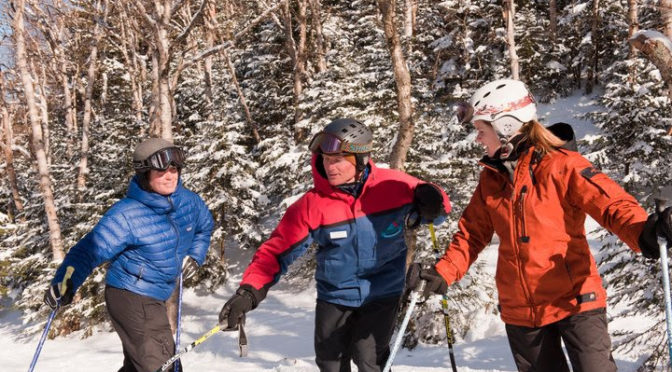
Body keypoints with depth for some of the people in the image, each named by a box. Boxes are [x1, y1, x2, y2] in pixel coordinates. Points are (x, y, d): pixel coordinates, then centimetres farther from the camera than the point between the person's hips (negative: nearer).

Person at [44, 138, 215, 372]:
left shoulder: (189, 201, -2)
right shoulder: (127, 215, -21)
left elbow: (205, 227, 20)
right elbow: (91, 250, -25)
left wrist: (195, 256, 7)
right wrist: (65, 282, -40)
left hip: (154, 299, 8)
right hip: (130, 297, -8)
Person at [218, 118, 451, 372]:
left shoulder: (393, 186, -14)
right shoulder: (313, 204, -14)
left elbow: (437, 207, 2)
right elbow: (278, 250, -12)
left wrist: (430, 204, -24)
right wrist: (249, 292, -25)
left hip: (382, 293, -2)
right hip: (334, 296, 2)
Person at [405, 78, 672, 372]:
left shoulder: (560, 164, -11)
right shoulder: (491, 178, 6)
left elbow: (610, 203, -20)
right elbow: (472, 233, 12)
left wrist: (642, 232, -40)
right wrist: (443, 273, -1)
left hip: (574, 300, -5)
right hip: (520, 309, 6)